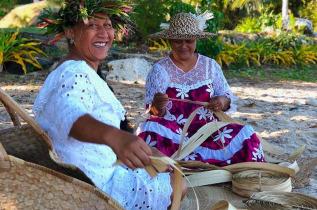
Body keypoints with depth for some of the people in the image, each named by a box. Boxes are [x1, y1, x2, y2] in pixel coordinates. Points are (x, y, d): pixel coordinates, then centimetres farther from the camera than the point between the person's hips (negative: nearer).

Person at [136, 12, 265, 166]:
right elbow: (154, 112, -8)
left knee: (245, 134, -23)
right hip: (173, 131, -2)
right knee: (150, 130, -35)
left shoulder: (210, 66, 7)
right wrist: (157, 107, -33)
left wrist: (224, 101, -16)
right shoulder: (159, 70, -2)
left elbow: (227, 96, 8)